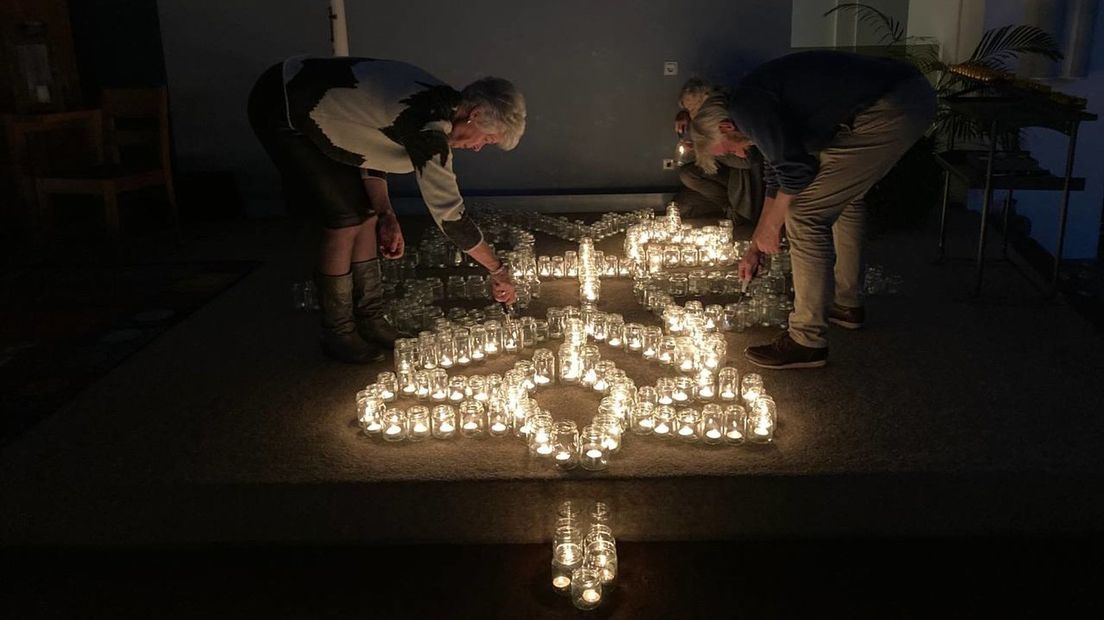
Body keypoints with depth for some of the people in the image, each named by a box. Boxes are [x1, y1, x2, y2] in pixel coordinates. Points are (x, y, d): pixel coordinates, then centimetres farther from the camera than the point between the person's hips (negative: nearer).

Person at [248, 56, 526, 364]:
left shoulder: (433, 99, -2)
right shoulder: (430, 127, -31)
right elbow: (449, 213, -28)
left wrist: (386, 214, -2)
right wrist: (498, 270, -16)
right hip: (281, 114, -9)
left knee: (367, 212, 7)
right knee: (346, 221, -10)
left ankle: (370, 321, 17)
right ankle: (337, 334, 6)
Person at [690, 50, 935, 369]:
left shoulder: (745, 106, -7)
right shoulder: (761, 103, 24)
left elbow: (796, 170, -13)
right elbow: (779, 177, 32)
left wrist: (771, 225, 4)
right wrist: (755, 250, 38)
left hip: (888, 112, -11)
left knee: (806, 213, -7)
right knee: (842, 194, 28)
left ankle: (808, 341, 1)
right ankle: (846, 303, 40)